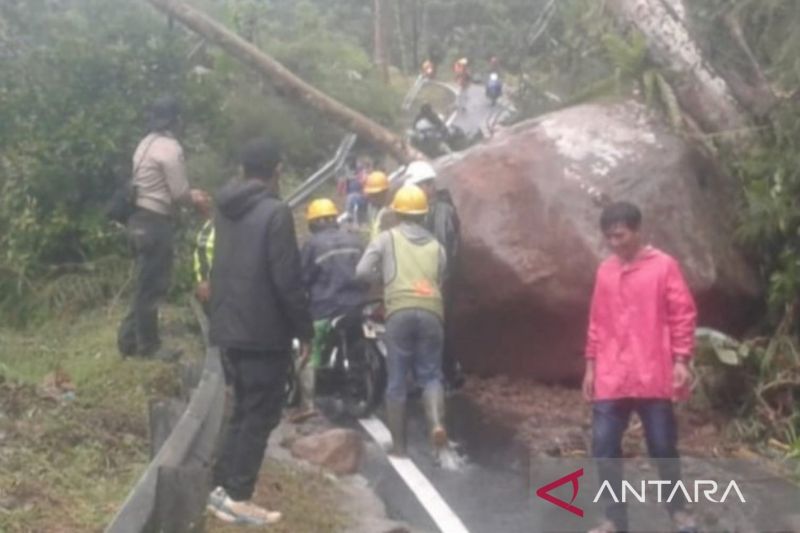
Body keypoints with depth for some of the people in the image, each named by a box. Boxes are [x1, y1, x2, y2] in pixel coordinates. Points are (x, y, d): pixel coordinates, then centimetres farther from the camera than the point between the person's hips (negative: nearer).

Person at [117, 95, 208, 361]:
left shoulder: (146, 143, 13)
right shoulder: (170, 148, -16)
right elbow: (179, 194, -15)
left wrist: (190, 194, 19)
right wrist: (196, 200, 4)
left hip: (140, 219, 9)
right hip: (155, 223, -9)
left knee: (146, 283, 18)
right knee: (152, 286, 1)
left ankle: (130, 339, 23)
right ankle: (148, 345, 10)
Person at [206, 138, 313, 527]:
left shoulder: (225, 209, 10)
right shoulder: (275, 213, -16)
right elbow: (287, 279, -18)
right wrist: (304, 331, -10)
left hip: (230, 326, 8)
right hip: (264, 331, -8)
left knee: (243, 410, 18)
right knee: (260, 415, 1)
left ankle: (222, 488, 18)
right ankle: (237, 497, 2)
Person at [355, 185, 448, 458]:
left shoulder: (387, 238, 13)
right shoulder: (436, 246, 21)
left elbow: (362, 272, 4)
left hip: (400, 312, -2)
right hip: (431, 312, 2)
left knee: (397, 381, 8)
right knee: (430, 375, 13)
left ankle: (398, 444, 12)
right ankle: (437, 423, -14)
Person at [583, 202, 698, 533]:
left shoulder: (664, 266, -4)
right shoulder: (605, 271, 10)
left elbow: (683, 315, -4)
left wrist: (681, 361, -10)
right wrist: (591, 366, 12)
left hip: (653, 377, -4)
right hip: (610, 378, 4)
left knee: (663, 446, 5)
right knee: (604, 446, 0)